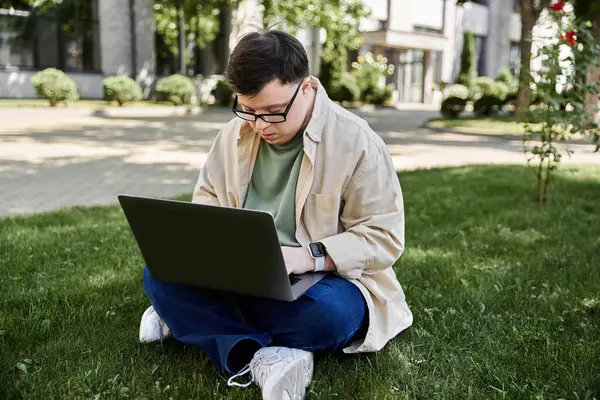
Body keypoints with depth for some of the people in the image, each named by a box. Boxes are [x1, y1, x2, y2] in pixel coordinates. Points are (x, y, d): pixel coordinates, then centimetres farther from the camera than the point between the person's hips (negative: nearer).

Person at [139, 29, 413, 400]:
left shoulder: (357, 142, -15)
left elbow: (384, 238, -15)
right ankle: (257, 358, -28)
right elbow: (206, 202, 12)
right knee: (160, 273, -16)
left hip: (324, 278, -4)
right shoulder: (234, 134, 1)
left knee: (329, 312, -38)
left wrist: (309, 257, -30)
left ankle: (190, 317, -15)